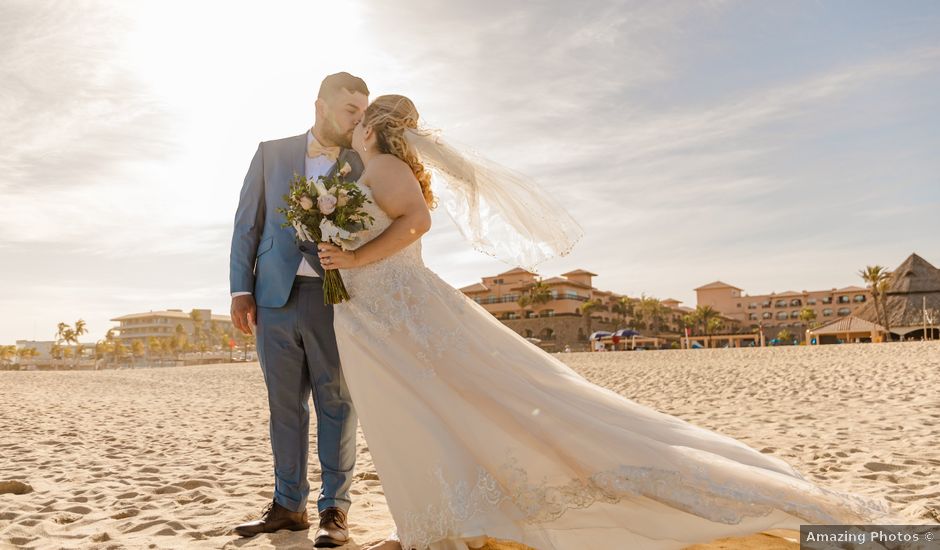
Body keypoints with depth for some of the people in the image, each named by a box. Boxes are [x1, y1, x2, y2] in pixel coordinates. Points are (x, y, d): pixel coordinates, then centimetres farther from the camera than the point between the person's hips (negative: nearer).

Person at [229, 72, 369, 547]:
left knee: (336, 405, 3)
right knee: (285, 406, 9)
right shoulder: (272, 152, 10)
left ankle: (334, 510, 14)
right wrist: (241, 289, 1)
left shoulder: (362, 166, 8)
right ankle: (288, 505, 22)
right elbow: (247, 224, 8)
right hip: (275, 298, 1)